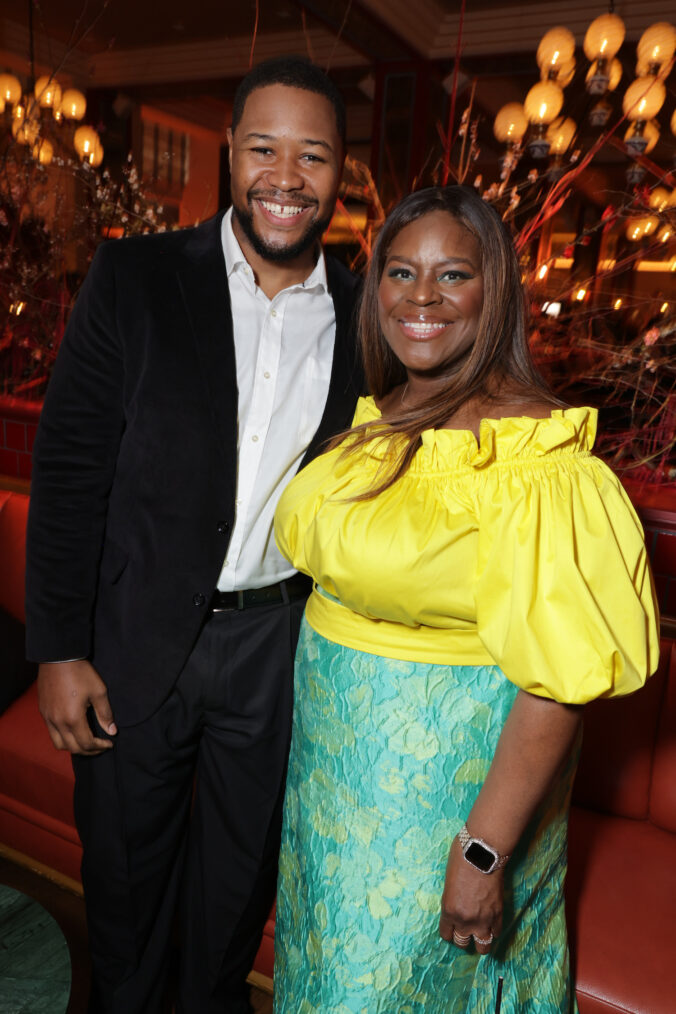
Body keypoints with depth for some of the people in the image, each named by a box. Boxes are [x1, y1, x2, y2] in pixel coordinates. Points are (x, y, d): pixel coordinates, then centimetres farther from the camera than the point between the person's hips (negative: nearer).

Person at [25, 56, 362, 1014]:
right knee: (124, 862, 21)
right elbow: (68, 470, -8)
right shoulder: (134, 279, -8)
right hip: (136, 639, -1)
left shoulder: (363, 314, -1)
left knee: (243, 871, 23)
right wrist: (59, 649, -10)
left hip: (281, 645, 2)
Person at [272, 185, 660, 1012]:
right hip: (337, 749, 7)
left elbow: (559, 677, -23)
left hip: (450, 766, -6)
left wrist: (484, 853, -20)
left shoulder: (530, 454, -23)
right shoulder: (375, 417, 0)